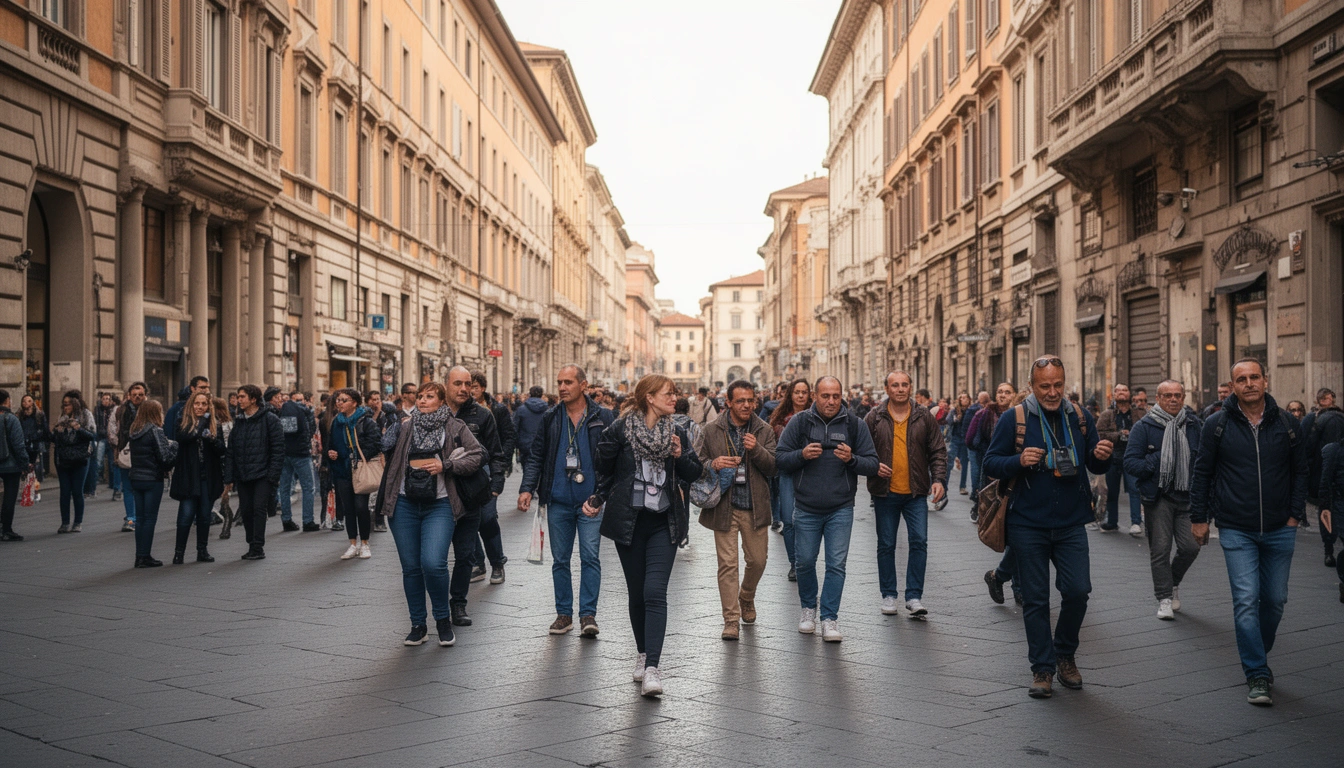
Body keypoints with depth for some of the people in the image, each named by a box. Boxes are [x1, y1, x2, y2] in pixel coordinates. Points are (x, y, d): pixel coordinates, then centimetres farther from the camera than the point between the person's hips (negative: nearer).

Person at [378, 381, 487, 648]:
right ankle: (417, 625, 22)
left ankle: (443, 619, 7)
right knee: (410, 567, 7)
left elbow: (478, 456, -2)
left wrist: (445, 466, -10)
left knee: (433, 564, -16)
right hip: (404, 505, 3)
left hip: (439, 506, -3)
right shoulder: (404, 426, 7)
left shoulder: (455, 428, 2)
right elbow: (384, 450, 4)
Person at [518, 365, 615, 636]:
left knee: (590, 557, -5)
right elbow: (536, 456, 8)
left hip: (591, 500, -3)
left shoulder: (602, 417, 0)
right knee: (560, 560, 9)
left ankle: (588, 614, 3)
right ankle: (564, 613, 20)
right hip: (558, 501, 3)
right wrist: (527, 488, -4)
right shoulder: (550, 418, 6)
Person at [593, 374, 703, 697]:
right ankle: (643, 654, 29)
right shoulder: (619, 430, -4)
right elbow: (604, 469, 5)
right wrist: (597, 500, -6)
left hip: (664, 524, 1)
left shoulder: (676, 433, 5)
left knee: (655, 592, -12)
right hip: (628, 521, -1)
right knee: (636, 593, 9)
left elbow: (694, 474, 9)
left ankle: (652, 668, -15)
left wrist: (680, 456, -9)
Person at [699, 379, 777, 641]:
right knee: (727, 564, -2)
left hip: (755, 507, 2)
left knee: (757, 560, 10)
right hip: (724, 506, -2)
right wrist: (713, 464, -18)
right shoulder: (712, 430, 0)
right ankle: (731, 620, 6)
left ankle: (746, 598, 40)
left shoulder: (764, 431, 4)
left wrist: (757, 450, -19)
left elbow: (773, 467, -2)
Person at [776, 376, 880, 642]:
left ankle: (830, 618, 8)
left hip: (840, 509, -1)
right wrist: (802, 455, -19)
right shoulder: (799, 422, -1)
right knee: (804, 562, 10)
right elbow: (779, 459, -1)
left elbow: (872, 465, -1)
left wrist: (851, 459, -20)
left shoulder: (855, 425, -1)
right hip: (806, 508, 1)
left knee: (836, 564, -2)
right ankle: (808, 608, 33)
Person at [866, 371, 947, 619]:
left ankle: (914, 597, 2)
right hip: (885, 493, 0)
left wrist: (938, 479, -7)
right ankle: (889, 595, 20)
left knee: (919, 542, -5)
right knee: (886, 545, 7)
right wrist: (873, 465, -13)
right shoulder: (875, 418, 0)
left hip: (916, 492, 0)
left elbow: (938, 451, 5)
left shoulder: (924, 417, 3)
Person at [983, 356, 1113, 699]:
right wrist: (1019, 461, -22)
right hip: (1028, 525, -2)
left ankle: (1065, 654, 22)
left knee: (1078, 591, -3)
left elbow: (1095, 466, 12)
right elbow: (991, 462, -3)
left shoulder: (1080, 417, 6)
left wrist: (1102, 457, -11)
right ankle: (1042, 668, 18)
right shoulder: (1014, 419, -3)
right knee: (1035, 599, 5)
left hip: (1071, 524, 2)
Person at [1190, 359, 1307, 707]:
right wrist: (1199, 517, 3)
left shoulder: (1286, 424, 2)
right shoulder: (1217, 424, -2)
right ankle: (1257, 676, -2)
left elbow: (1299, 471, 11)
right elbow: (1202, 472, 4)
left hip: (1279, 530, 2)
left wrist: (1295, 513, 4)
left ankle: (1258, 656, 33)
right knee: (1246, 601, -8)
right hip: (1236, 531, -2)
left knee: (1275, 600, 10)